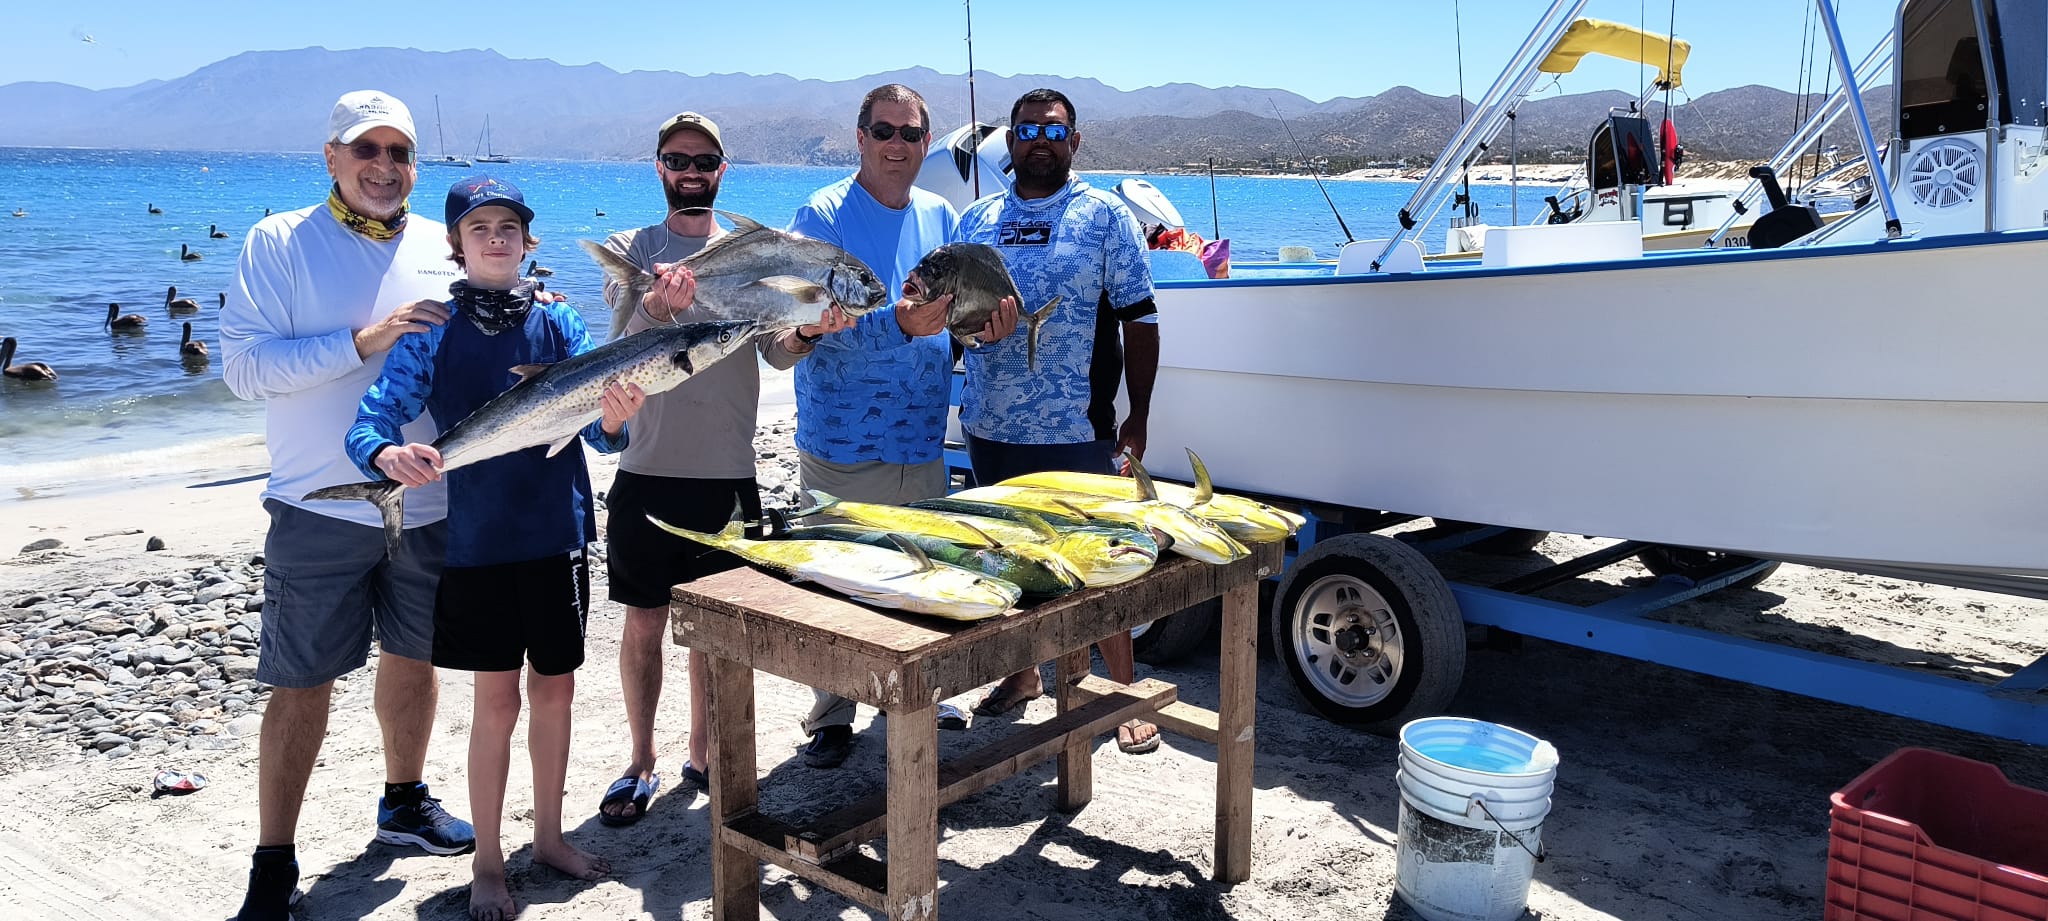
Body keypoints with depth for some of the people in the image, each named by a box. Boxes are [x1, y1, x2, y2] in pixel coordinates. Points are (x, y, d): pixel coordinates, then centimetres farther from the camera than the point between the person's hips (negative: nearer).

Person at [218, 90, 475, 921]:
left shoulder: (443, 247, 6)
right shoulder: (279, 243, -4)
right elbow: (242, 365, -13)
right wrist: (363, 340, -23)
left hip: (430, 505, 4)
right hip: (321, 509, -4)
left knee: (413, 659, 18)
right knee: (304, 685, 2)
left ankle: (404, 801, 39)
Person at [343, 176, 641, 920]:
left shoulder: (558, 322, 1)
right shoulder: (434, 333, -4)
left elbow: (597, 429, -4)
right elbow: (370, 421, -9)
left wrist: (614, 419, -28)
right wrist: (388, 455, -32)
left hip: (557, 534, 2)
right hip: (478, 542, -2)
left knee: (555, 690, 12)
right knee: (496, 701, 4)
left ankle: (549, 835, 30)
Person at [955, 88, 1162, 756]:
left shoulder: (1106, 216, 0)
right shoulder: (976, 221, 11)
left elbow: (1139, 321, -1)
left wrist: (1137, 417, -5)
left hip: (1077, 429, -4)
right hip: (990, 426, 4)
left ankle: (1124, 692, 14)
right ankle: (1022, 673, 32)